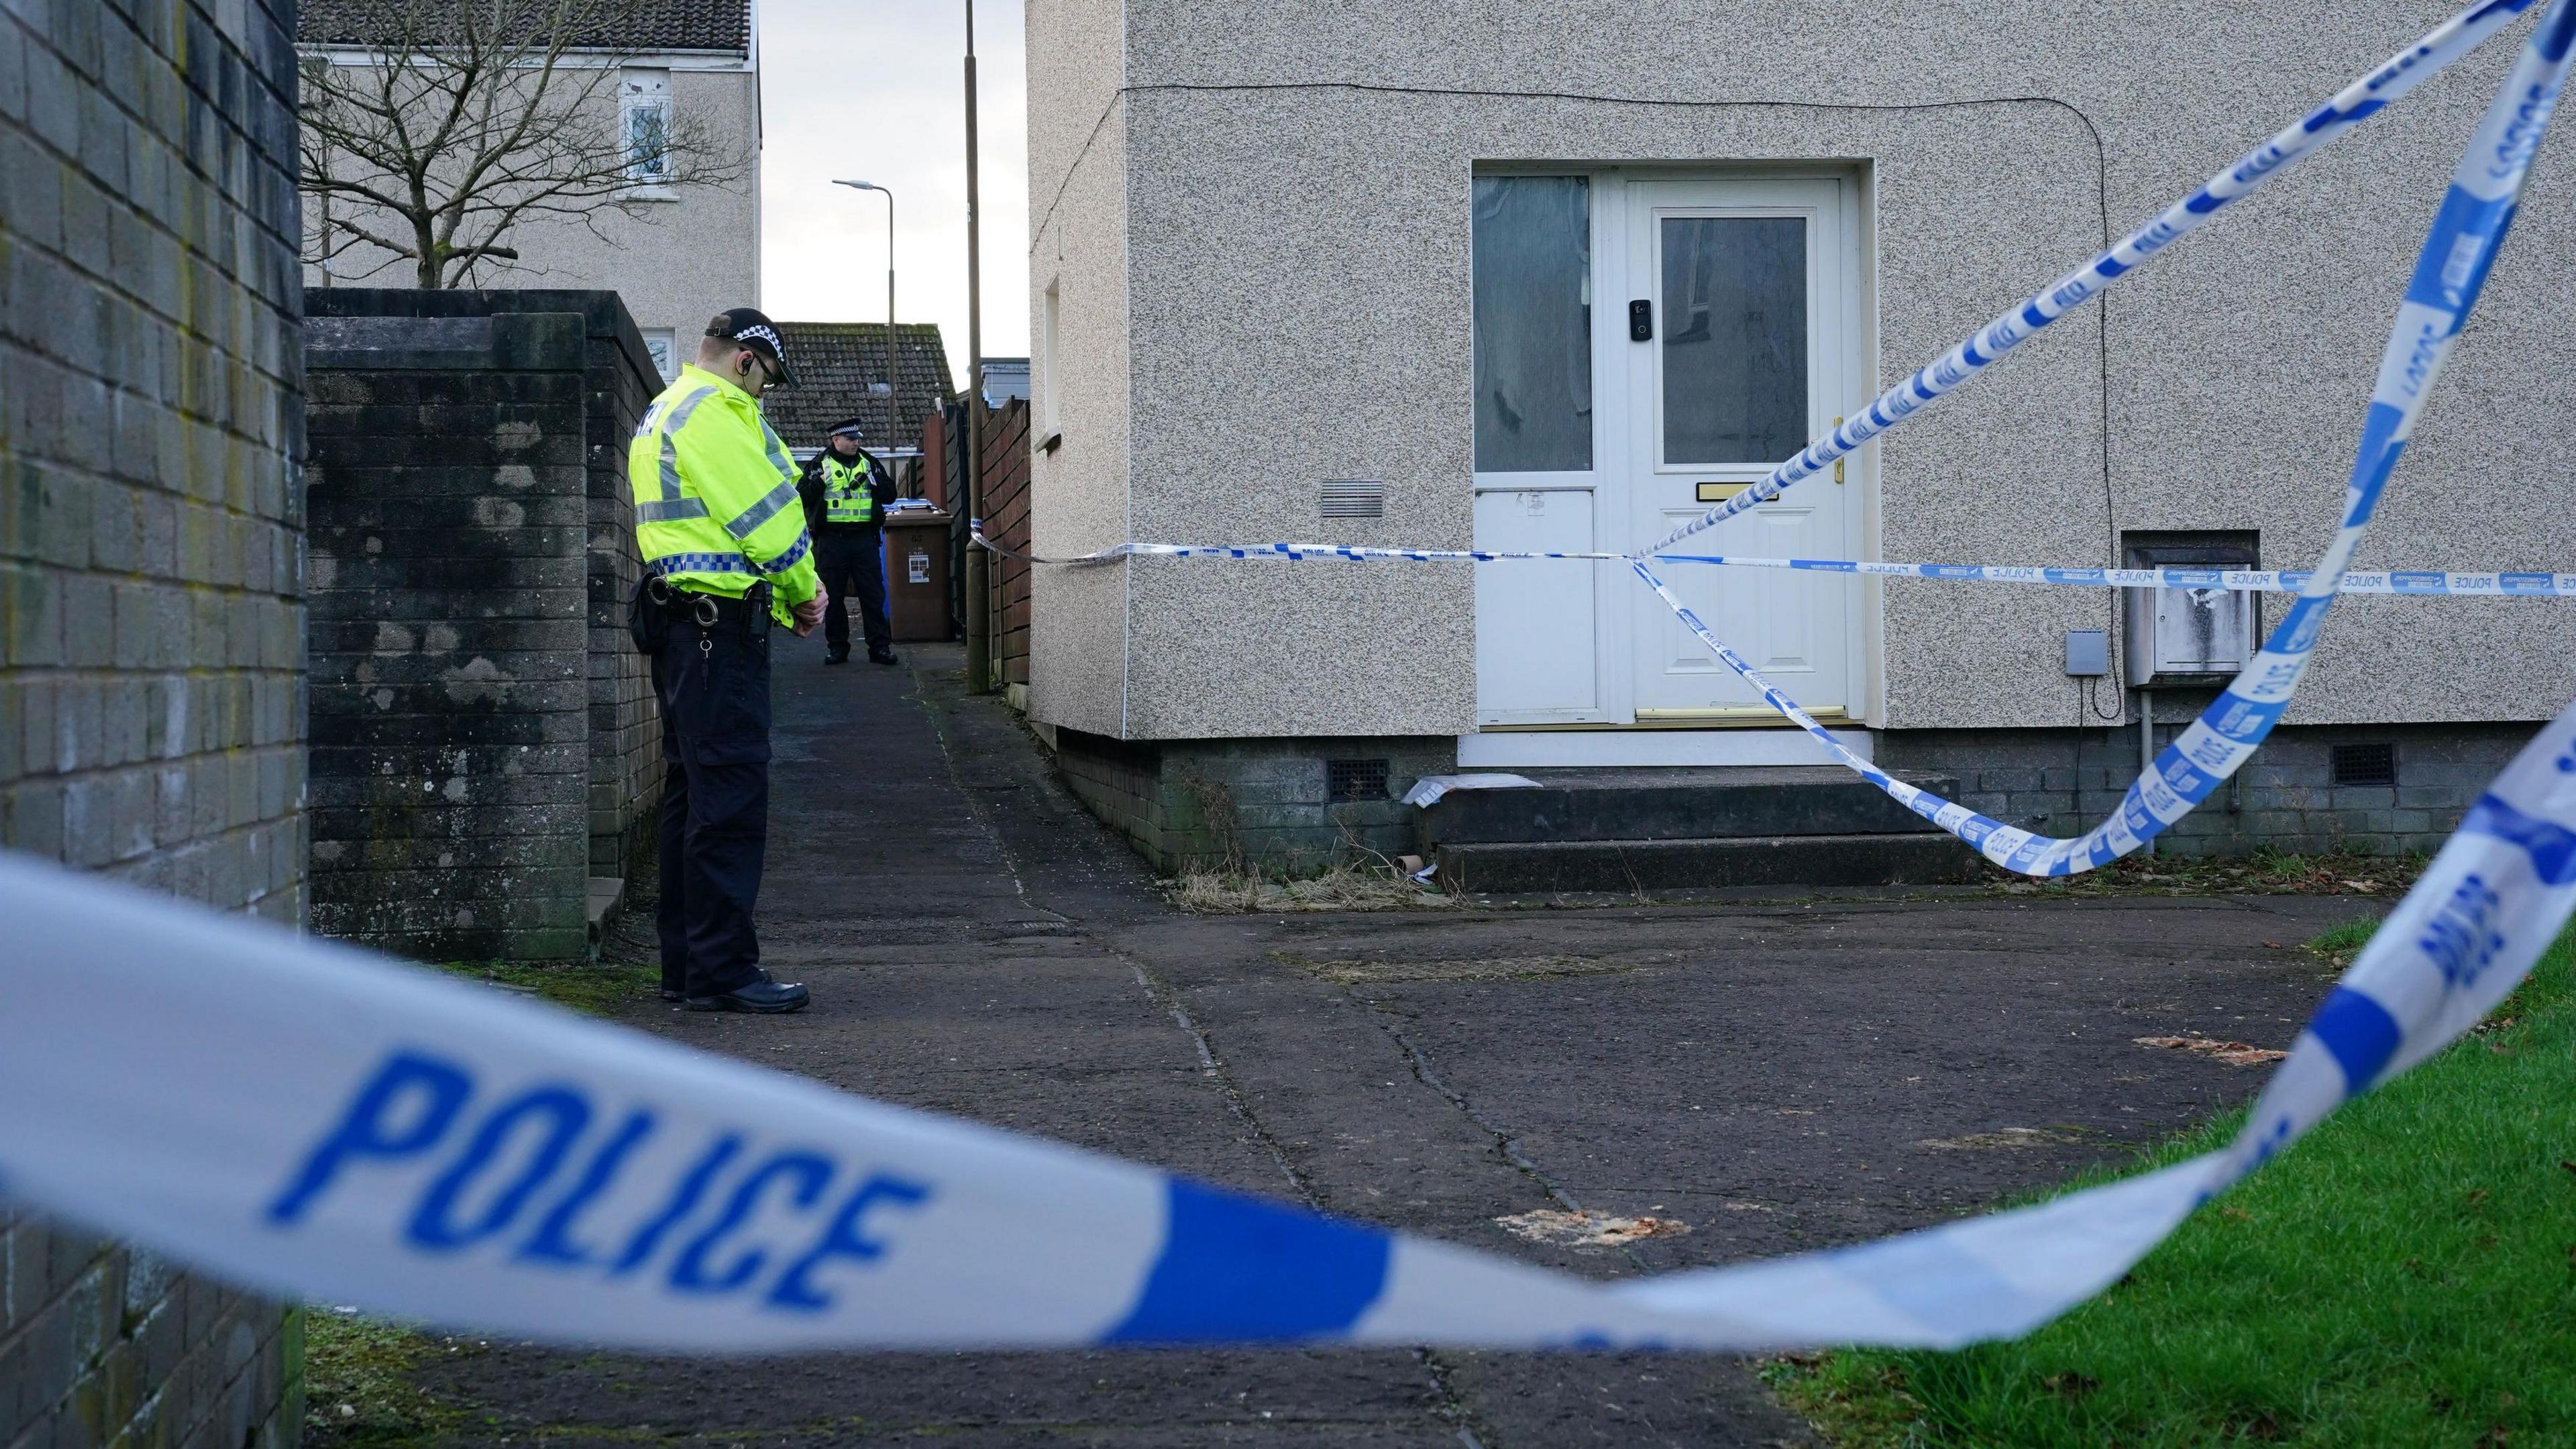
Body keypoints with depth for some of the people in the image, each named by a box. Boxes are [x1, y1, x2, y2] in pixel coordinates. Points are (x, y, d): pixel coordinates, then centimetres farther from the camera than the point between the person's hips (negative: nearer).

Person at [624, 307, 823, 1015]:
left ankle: (686, 966, 17)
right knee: (731, 794, -11)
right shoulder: (715, 411, -10)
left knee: (693, 792, 13)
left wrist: (786, 594, 11)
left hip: (680, 618, 11)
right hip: (720, 621, -11)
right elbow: (766, 513, -13)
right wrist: (804, 592, 2)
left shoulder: (662, 413, 24)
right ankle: (722, 970, -11)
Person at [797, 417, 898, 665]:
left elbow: (890, 495, 11)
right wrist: (820, 482, -14)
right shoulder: (819, 465, 5)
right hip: (832, 540, -1)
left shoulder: (868, 463, 12)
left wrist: (875, 480, -5)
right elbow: (802, 497, -1)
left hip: (865, 539, 1)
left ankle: (880, 646, 2)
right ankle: (837, 647, 12)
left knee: (873, 594, -1)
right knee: (833, 596, 3)